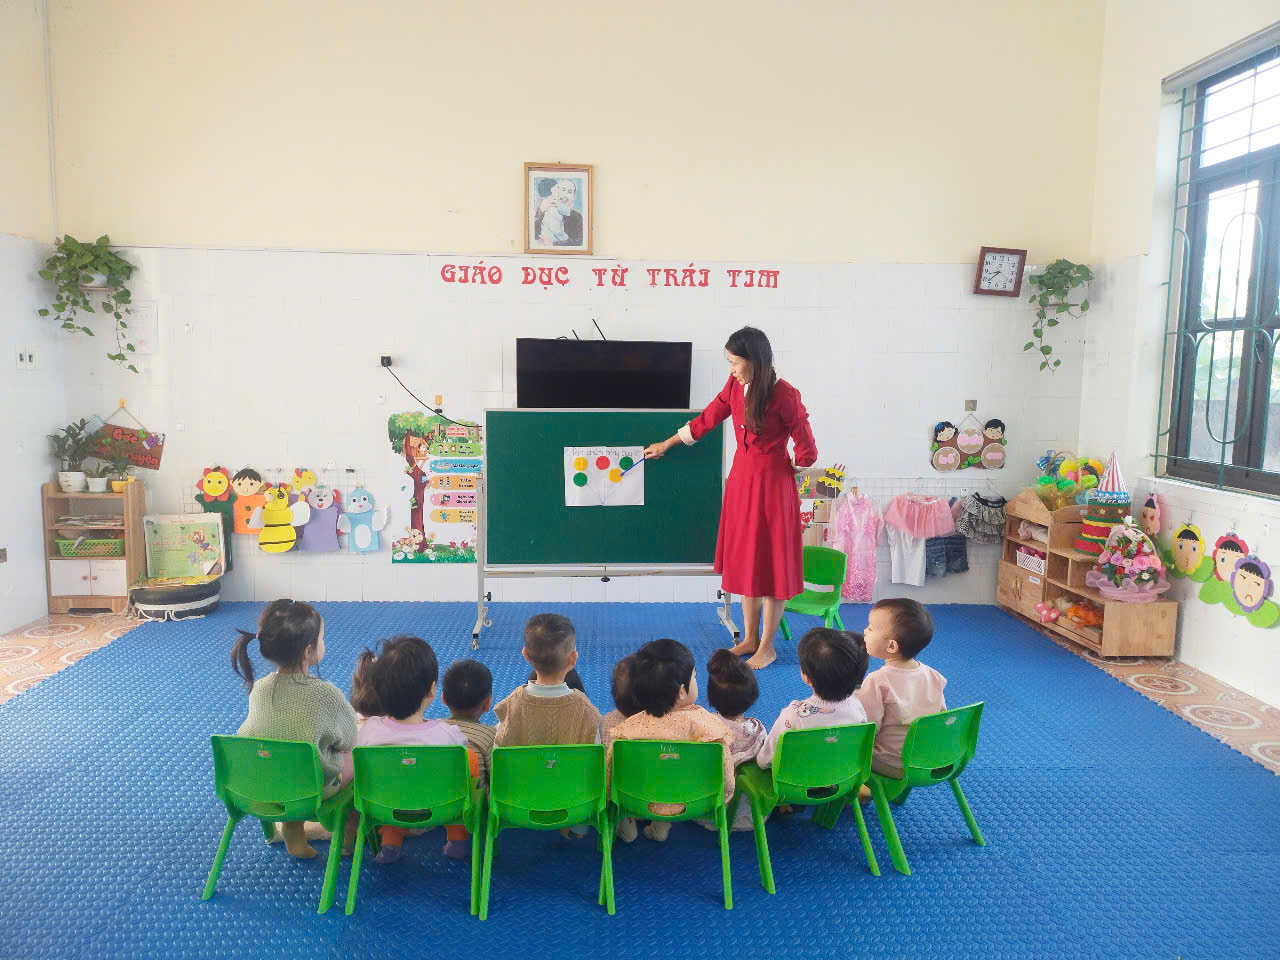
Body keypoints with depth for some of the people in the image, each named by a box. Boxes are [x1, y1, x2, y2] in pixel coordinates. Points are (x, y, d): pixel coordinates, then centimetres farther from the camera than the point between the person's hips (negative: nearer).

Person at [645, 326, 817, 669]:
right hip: (741, 479, 7)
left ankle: (767, 647, 17)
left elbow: (806, 452, -13)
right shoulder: (736, 386, 0)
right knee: (744, 559, 14)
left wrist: (775, 470, 3)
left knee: (770, 562, 4)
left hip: (772, 485, -7)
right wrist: (667, 444, 21)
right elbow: (708, 418, 14)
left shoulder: (784, 395, -19)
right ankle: (749, 638, 28)